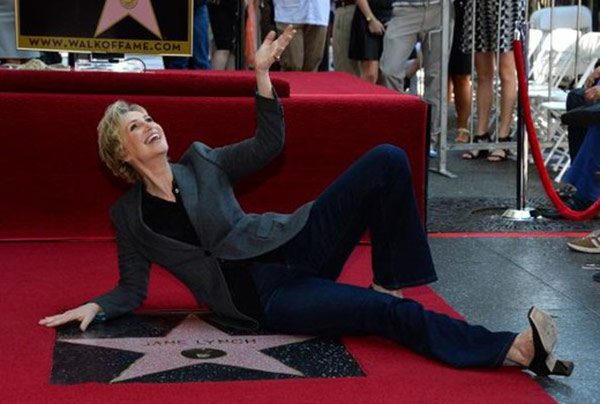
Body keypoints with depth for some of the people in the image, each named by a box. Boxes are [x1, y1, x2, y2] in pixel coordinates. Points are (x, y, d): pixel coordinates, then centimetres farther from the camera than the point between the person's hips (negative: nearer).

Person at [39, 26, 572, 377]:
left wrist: (261, 74, 1)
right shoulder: (128, 215, 5)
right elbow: (133, 289, 8)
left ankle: (388, 282, -6)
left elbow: (268, 144, 10)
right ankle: (514, 349, -26)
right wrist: (94, 307, -13)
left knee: (387, 162, -13)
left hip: (290, 249, 5)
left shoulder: (201, 161, 12)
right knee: (388, 313, -26)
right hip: (263, 300, -4)